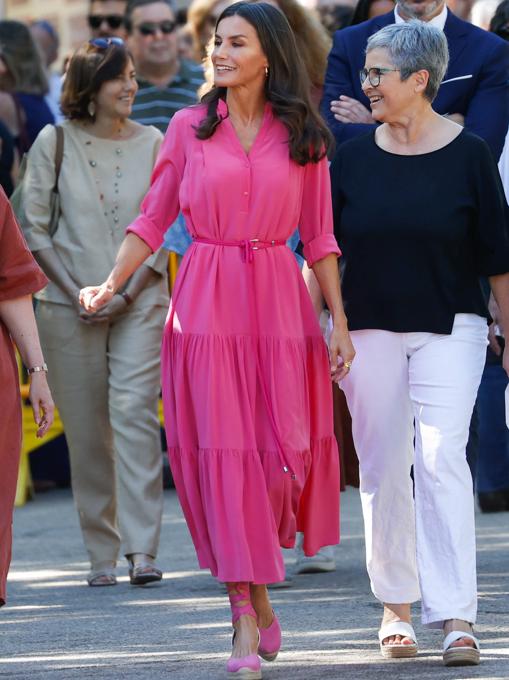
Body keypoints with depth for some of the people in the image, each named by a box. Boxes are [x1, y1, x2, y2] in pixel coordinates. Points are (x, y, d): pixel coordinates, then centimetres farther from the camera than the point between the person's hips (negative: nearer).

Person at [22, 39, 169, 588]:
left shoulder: (153, 144, 5)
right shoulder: (54, 143, 2)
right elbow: (34, 228, 2)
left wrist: (127, 295, -8)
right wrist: (76, 293, -7)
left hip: (138, 302, 0)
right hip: (69, 307, 0)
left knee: (134, 411, -15)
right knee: (86, 433, 2)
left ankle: (142, 548, -19)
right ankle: (101, 553, 10)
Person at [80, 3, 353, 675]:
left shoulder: (302, 136, 6)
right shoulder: (189, 127, 6)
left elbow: (319, 237, 8)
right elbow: (152, 220, 7)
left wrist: (339, 320, 3)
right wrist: (110, 284, -6)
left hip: (279, 304, 1)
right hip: (206, 308, -1)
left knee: (284, 449, -4)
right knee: (223, 452, -5)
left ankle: (257, 586, 22)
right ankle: (247, 617, -2)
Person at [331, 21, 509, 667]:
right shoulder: (352, 159, 4)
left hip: (449, 330, -3)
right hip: (369, 329, 3)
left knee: (441, 459, -15)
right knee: (383, 469, 5)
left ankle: (455, 618, -18)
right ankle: (395, 608, 19)